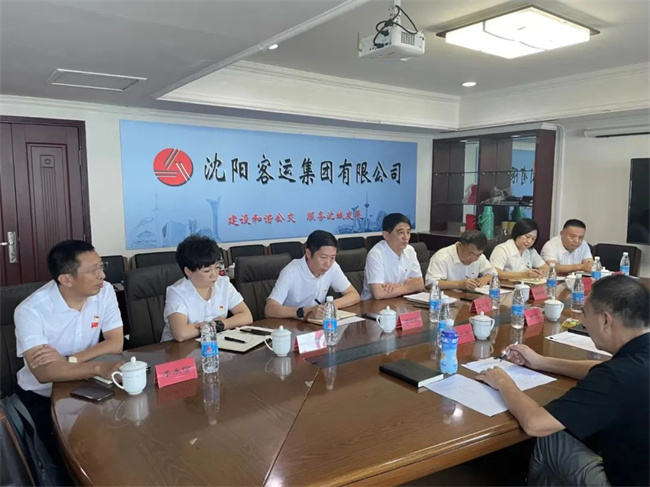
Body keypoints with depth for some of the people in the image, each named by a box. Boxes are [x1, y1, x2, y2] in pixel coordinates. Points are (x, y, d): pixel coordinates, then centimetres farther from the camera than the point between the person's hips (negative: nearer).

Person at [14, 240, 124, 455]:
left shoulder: (105, 292, -13)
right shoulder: (30, 310, -24)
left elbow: (116, 343, -14)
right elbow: (43, 373, -33)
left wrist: (68, 360, -27)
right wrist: (98, 368, -47)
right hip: (42, 394, -3)